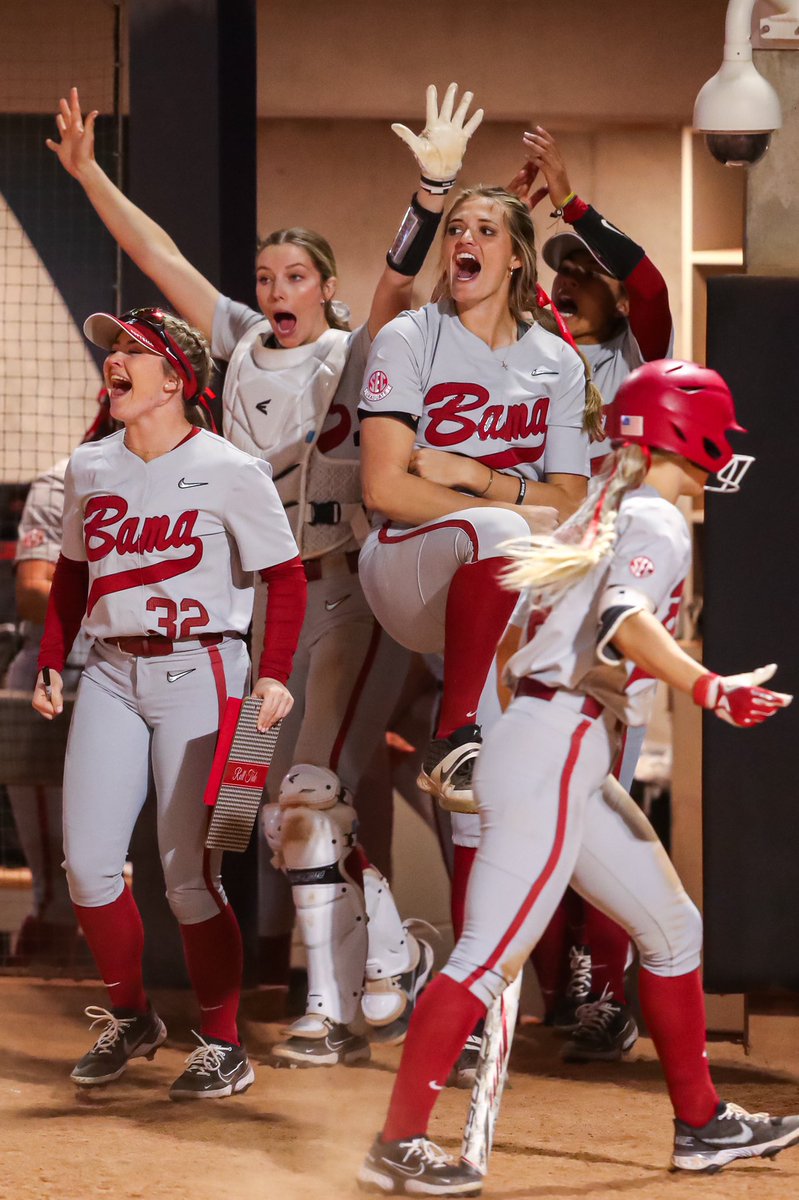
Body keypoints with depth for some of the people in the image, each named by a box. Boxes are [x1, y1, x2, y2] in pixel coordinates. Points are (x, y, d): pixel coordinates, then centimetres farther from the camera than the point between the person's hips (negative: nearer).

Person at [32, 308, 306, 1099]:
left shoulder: (227, 471, -6)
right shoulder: (89, 469, 10)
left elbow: (285, 574, -3)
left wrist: (273, 674, -12)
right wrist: (51, 663, 11)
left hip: (197, 671, -5)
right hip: (110, 674, 5)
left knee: (188, 874, -7)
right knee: (87, 866, -1)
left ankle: (222, 1045, 8)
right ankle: (128, 1019, 20)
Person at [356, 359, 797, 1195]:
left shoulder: (600, 514, 18)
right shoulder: (656, 522, -10)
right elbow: (624, 623, -29)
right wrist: (712, 691, -42)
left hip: (576, 767, 11)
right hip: (553, 755, -11)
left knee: (672, 930, 16)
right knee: (491, 956, -11)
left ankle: (700, 1122, 22)